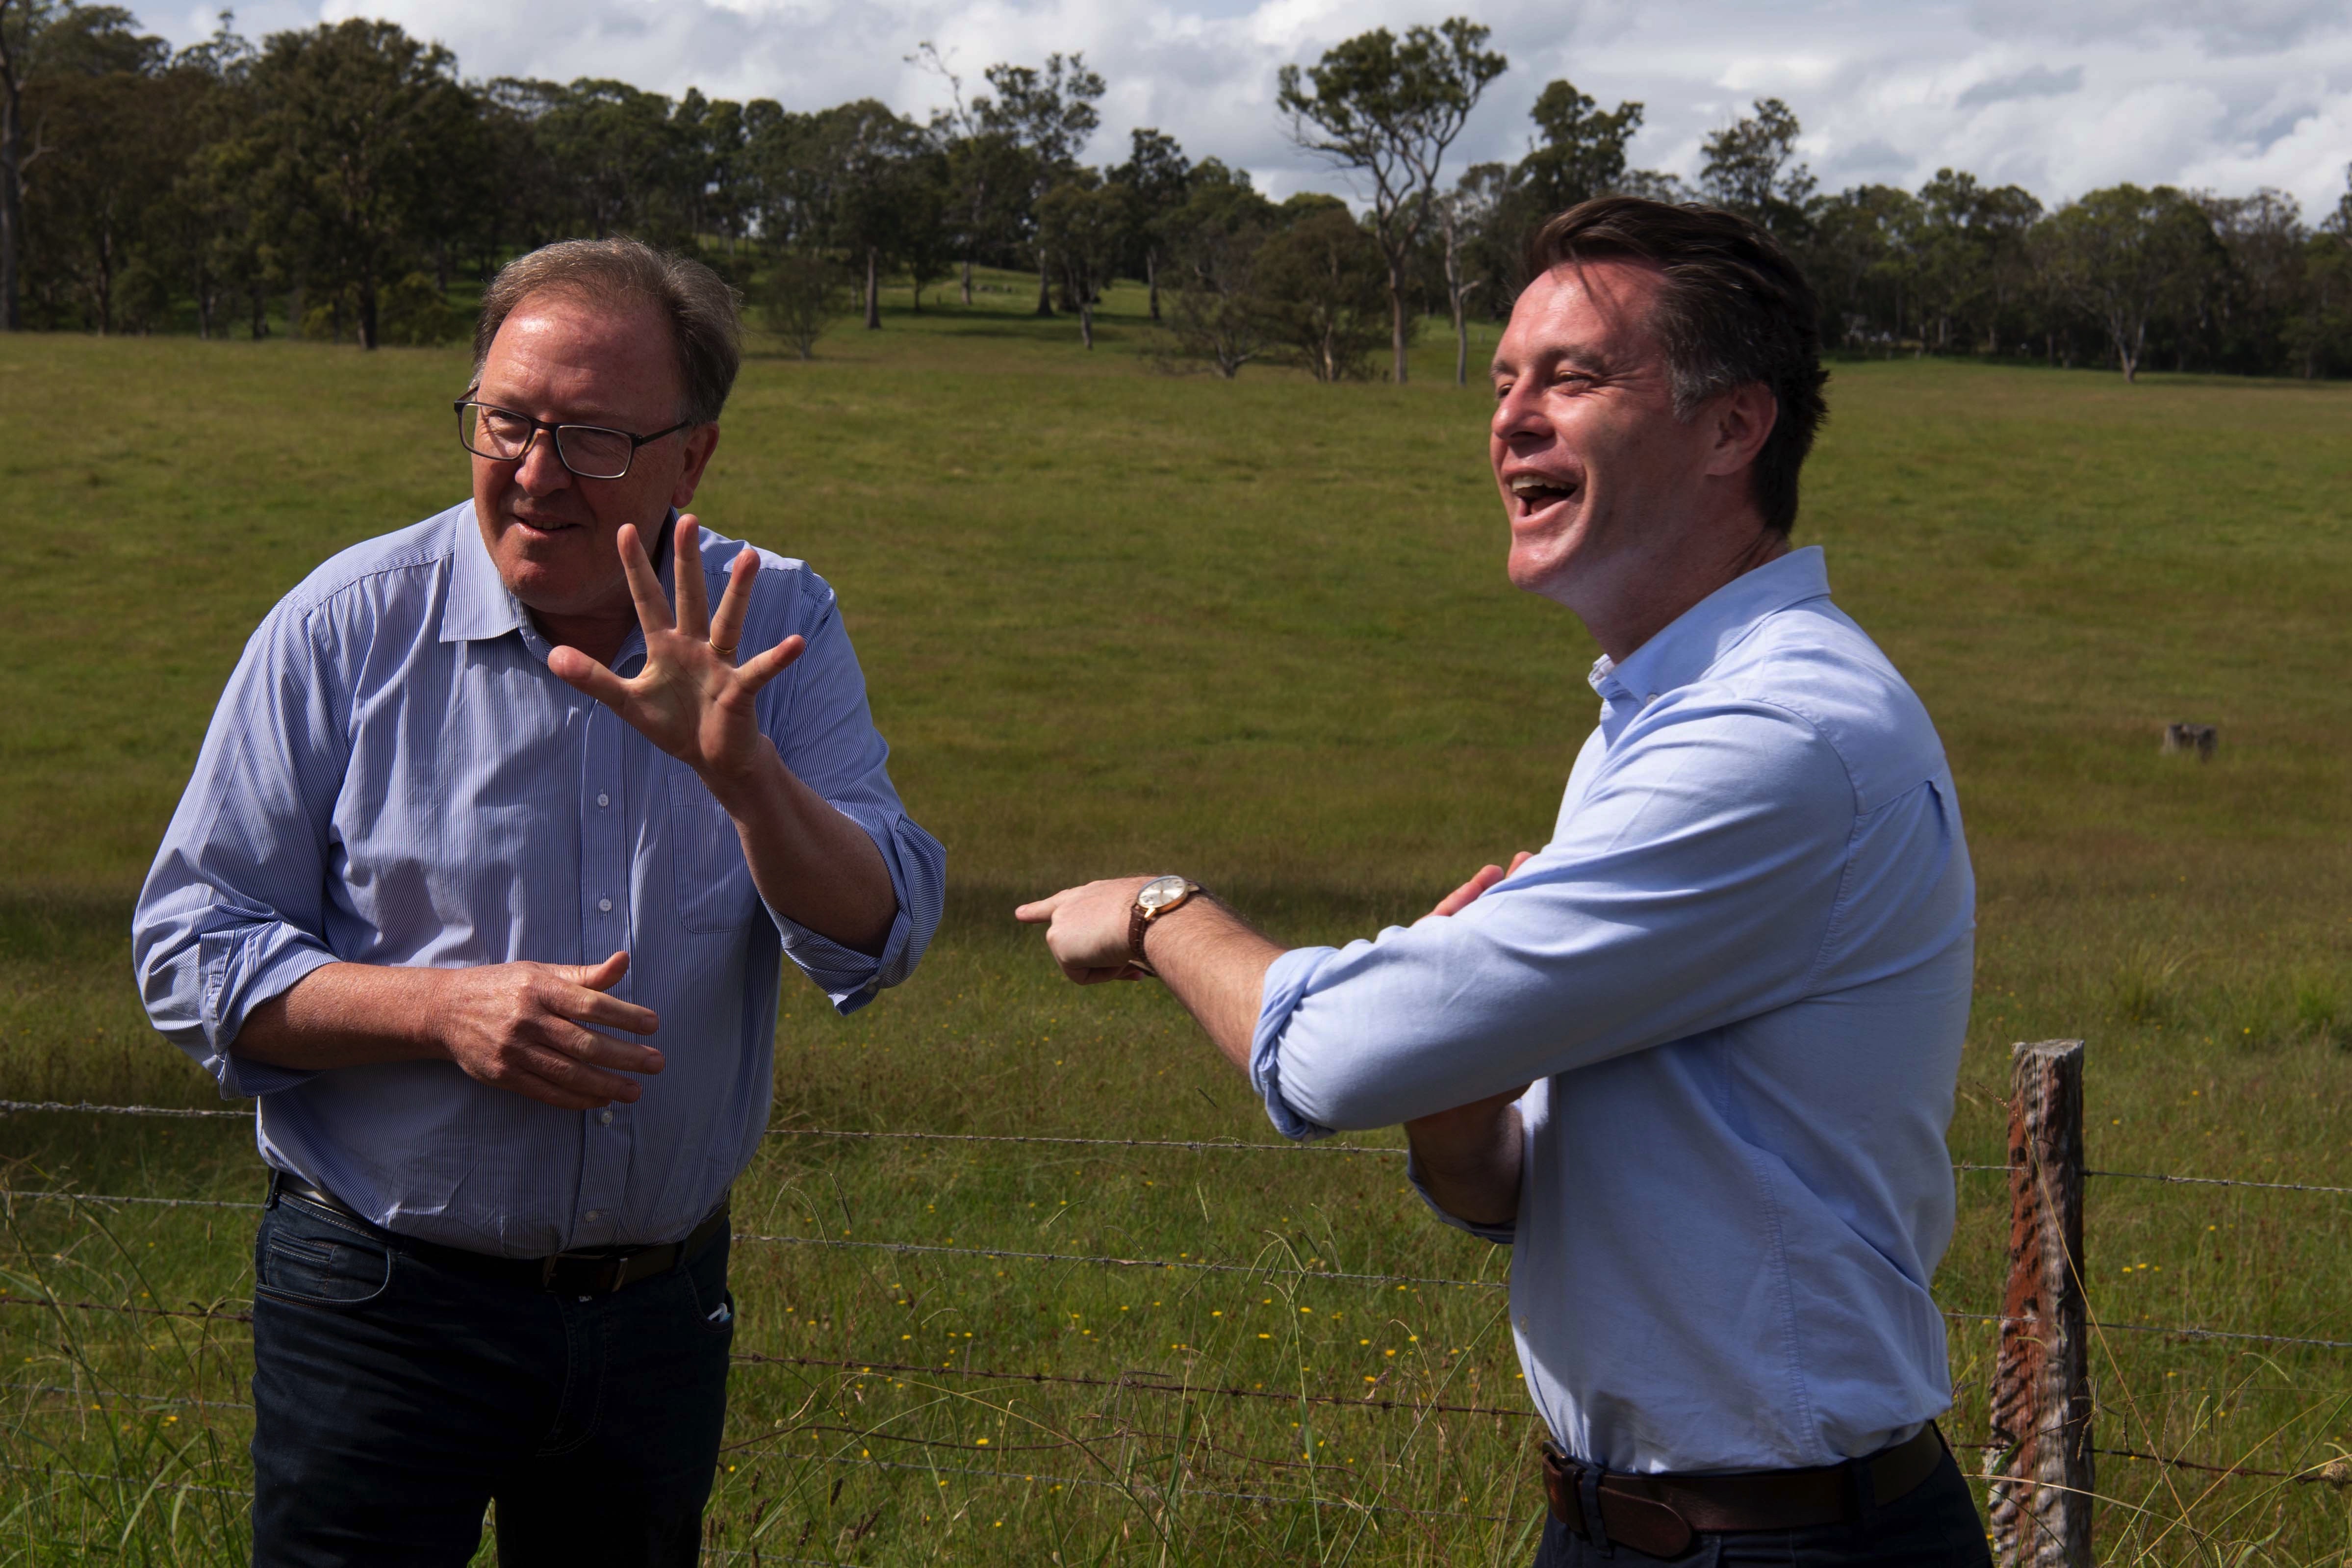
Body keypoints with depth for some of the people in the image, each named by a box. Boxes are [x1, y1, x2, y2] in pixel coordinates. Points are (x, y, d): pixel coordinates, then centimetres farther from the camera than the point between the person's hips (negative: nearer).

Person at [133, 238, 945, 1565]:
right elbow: (192, 958, -7)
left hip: (665, 1308, 3)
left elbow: (876, 944, -11)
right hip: (385, 1302, -2)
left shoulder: (772, 633, -2)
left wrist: (739, 769, -29)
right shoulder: (350, 628, -8)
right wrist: (445, 1009, -21)